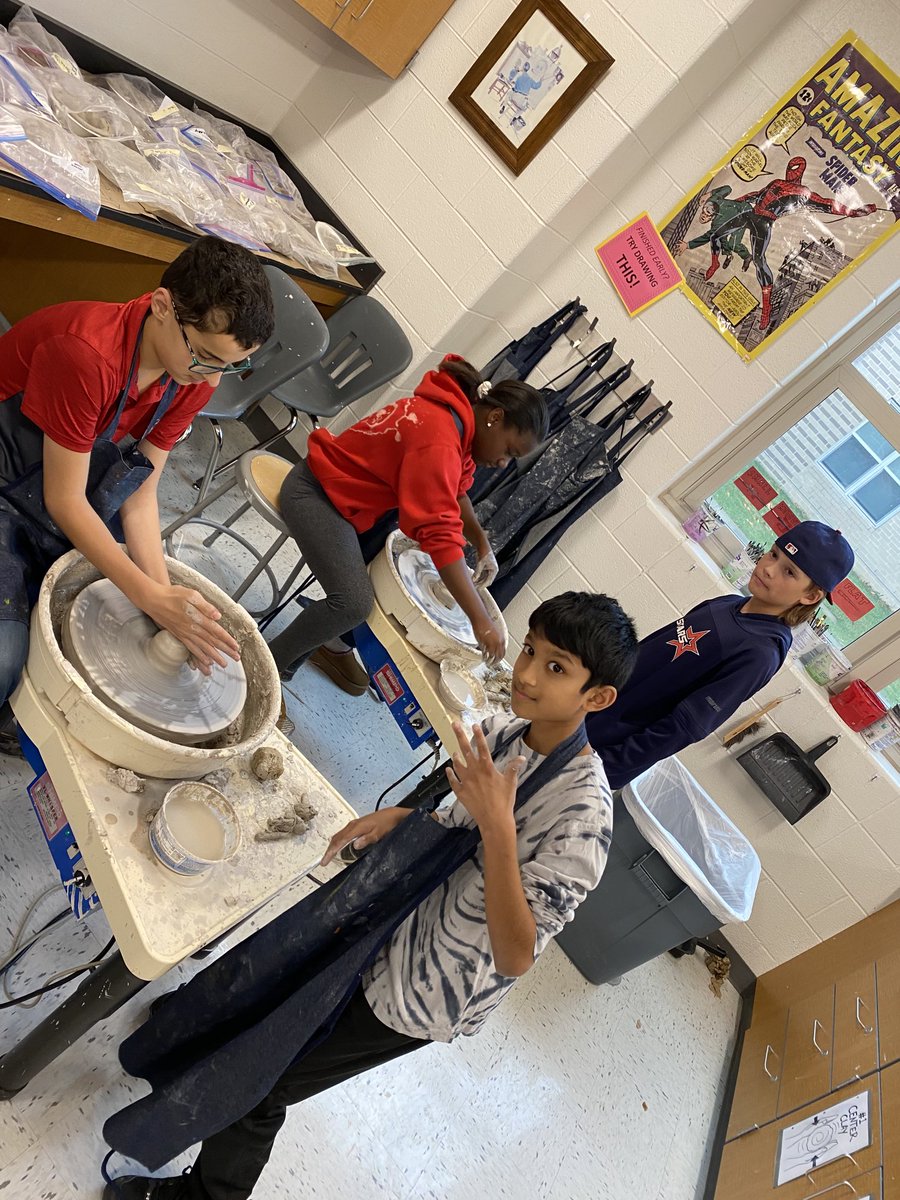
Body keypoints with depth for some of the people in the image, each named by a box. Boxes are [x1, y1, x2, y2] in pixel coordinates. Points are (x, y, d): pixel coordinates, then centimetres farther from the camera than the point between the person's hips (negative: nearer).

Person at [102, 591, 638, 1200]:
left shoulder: (582, 818, -32)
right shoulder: (502, 733, -9)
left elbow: (516, 956, -32)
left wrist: (498, 825, -42)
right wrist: (401, 817, -10)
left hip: (421, 997, -6)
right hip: (399, 919, 6)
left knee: (259, 1084, 9)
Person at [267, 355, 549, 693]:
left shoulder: (458, 413, -1)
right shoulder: (438, 442, -31)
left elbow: (457, 487, 12)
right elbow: (441, 537, -36)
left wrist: (482, 544, 2)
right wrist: (481, 620, -34)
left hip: (348, 489, 10)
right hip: (315, 494, -10)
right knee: (354, 603, -24)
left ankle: (328, 643, 17)